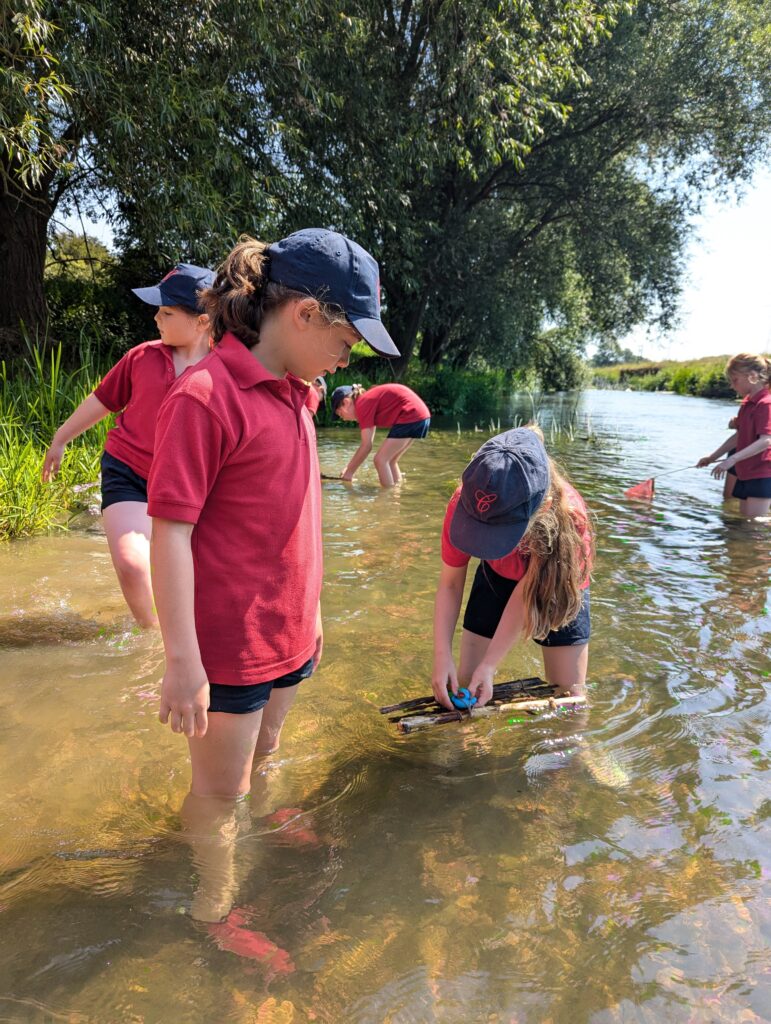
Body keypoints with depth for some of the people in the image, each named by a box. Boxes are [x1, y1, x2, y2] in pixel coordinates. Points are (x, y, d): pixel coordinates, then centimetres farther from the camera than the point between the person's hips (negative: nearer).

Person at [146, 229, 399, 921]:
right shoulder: (205, 396, -21)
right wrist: (183, 661, -18)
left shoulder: (293, 391, 5)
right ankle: (217, 902, 36)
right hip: (229, 642, -7)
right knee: (221, 786, 13)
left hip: (290, 629, 8)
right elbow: (171, 533, -20)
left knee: (262, 755, 26)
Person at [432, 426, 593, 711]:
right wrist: (442, 656, -30)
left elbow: (525, 594, -29)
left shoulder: (568, 516, -42)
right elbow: (450, 584, -22)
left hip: (559, 584, -1)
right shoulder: (464, 504, -36)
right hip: (498, 576, 2)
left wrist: (489, 665, -27)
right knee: (467, 686, -1)